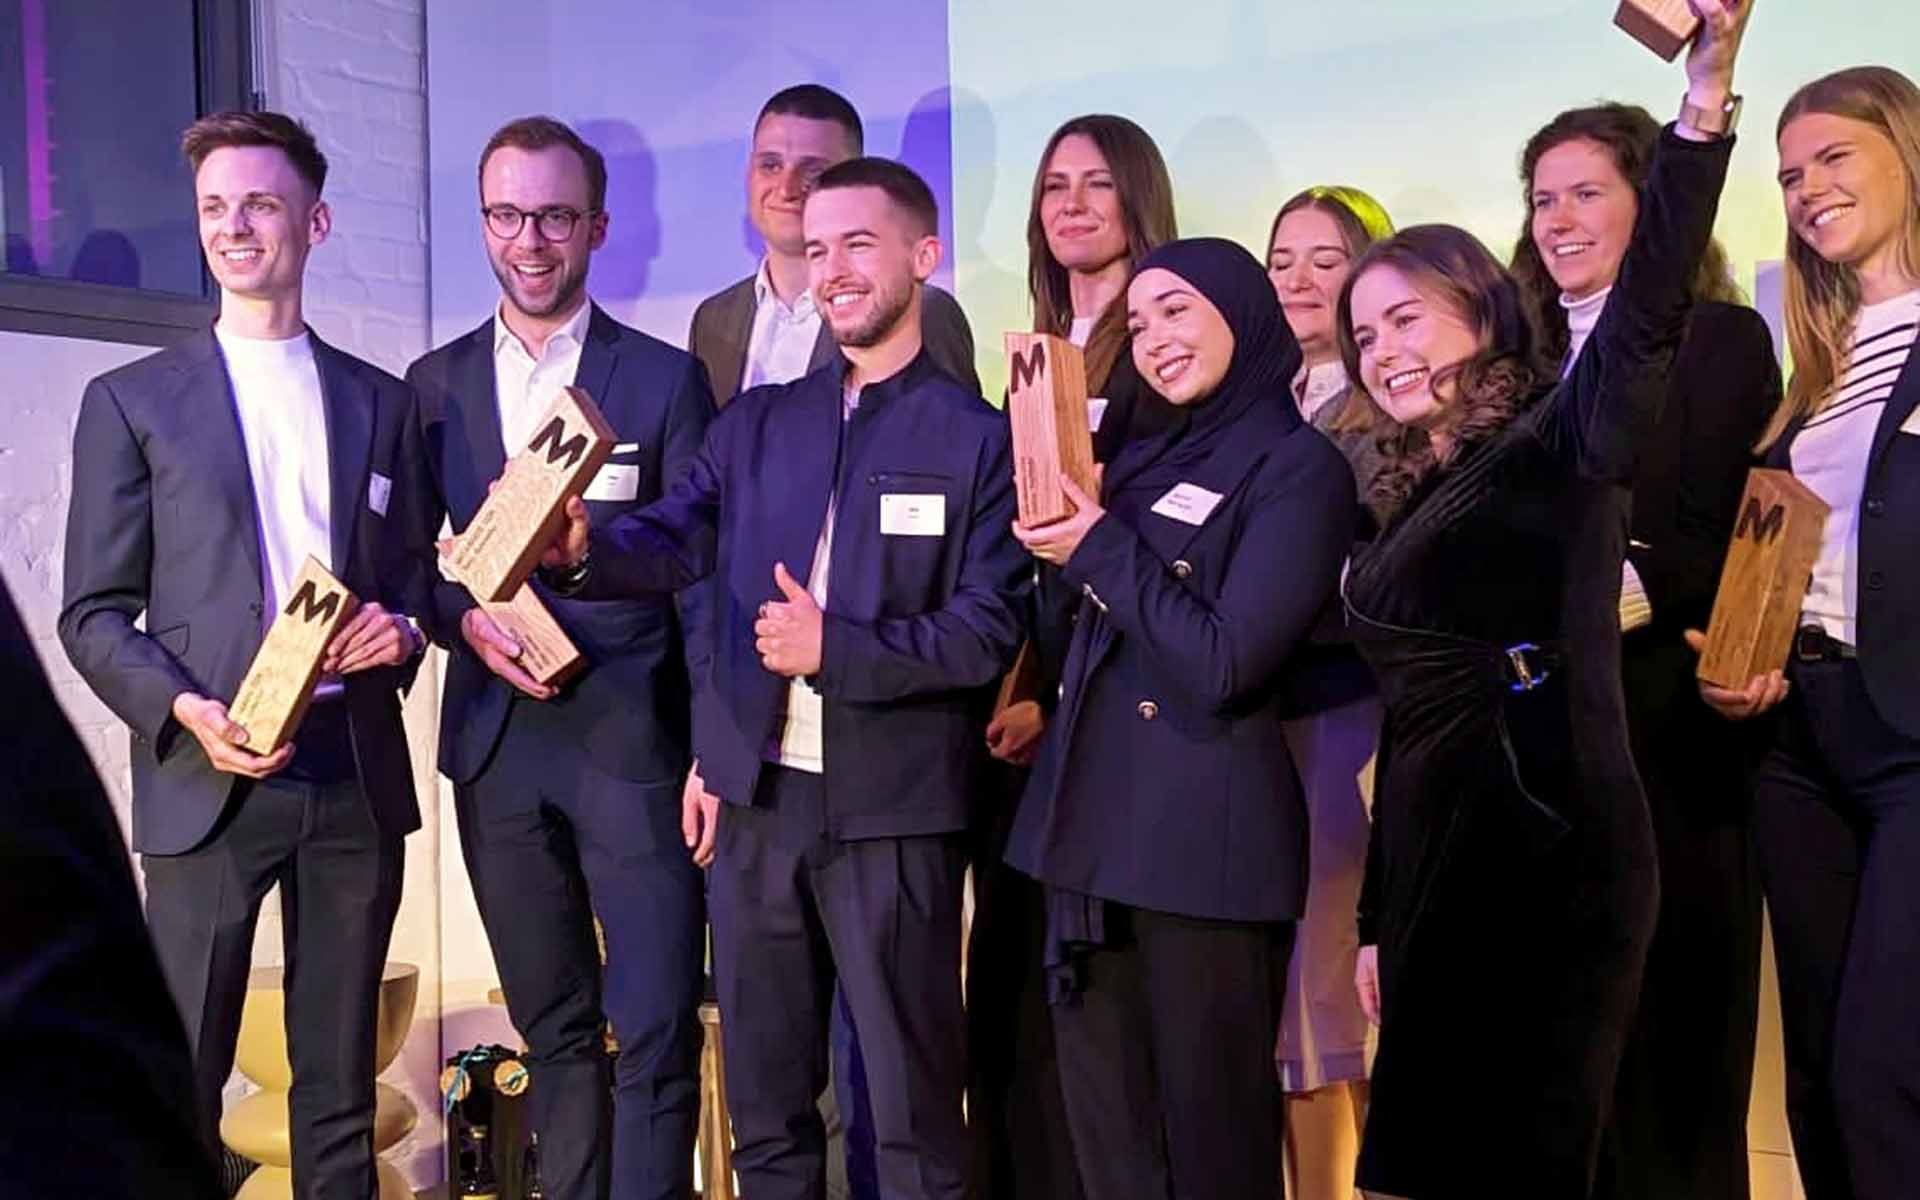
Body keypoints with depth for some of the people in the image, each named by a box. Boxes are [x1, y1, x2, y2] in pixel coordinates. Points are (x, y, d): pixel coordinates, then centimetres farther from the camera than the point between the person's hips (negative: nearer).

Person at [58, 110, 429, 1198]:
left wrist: (402, 630, -5)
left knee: (341, 1091, 9)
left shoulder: (382, 401, 13)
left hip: (357, 771, 3)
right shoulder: (133, 401, 5)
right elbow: (95, 614, 3)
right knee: (178, 1092, -2)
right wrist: (185, 713, -14)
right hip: (209, 777, -2)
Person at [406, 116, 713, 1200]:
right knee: (553, 1028, 15)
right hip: (495, 746, 4)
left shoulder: (665, 378, 0)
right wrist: (465, 619, -9)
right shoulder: (435, 382, 10)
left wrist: (713, 752, -8)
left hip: (635, 743, -3)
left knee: (656, 1030, -4)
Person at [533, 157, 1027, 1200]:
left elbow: (988, 630, -10)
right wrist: (581, 550, -26)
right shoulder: (753, 424, 10)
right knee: (763, 1094, 17)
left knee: (913, 1096, 9)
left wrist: (836, 648, -20)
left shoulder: (978, 439, -3)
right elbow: (673, 541, -6)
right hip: (754, 798, 4)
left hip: (892, 811, -4)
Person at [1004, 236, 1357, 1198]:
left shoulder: (1298, 466, -8)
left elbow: (1224, 663, -16)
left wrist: (1099, 551, -10)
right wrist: (1062, 537, 0)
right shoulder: (1143, 461, 15)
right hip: (1090, 817, 7)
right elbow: (1084, 631, 16)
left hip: (1204, 829, -7)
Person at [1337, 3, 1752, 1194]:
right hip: (1432, 859, 8)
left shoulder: (1556, 446, -5)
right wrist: (1378, 916, 18)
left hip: (1543, 858, -8)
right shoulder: (1413, 495, 16)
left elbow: (1648, 312, -23)